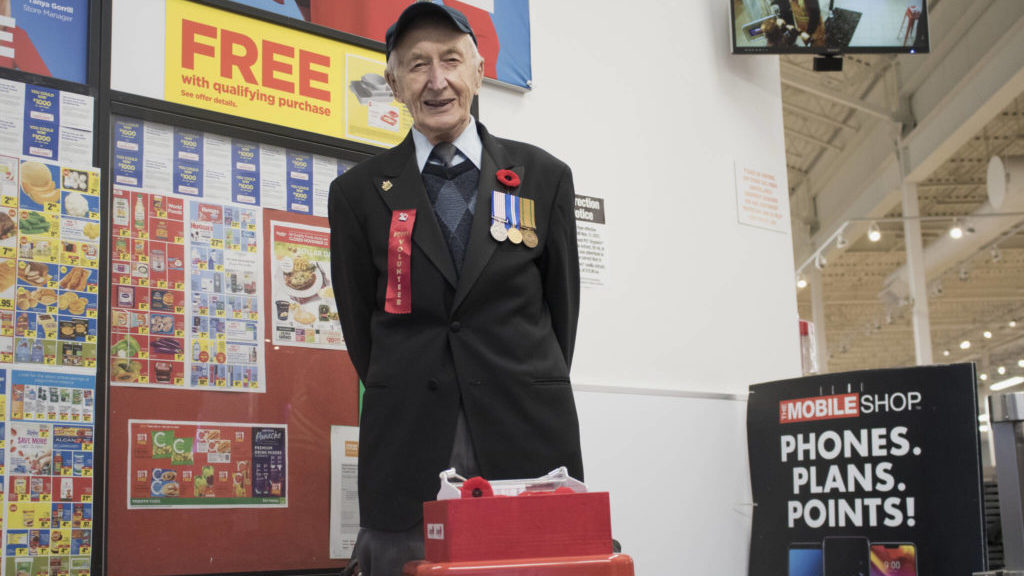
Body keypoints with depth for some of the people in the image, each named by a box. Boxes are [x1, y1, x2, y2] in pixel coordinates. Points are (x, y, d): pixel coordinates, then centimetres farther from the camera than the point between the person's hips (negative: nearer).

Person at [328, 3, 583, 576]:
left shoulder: (544, 176, 7)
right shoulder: (358, 191, 6)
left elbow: (562, 300, 12)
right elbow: (358, 318, 12)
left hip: (528, 438, 1)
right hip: (408, 447, 0)